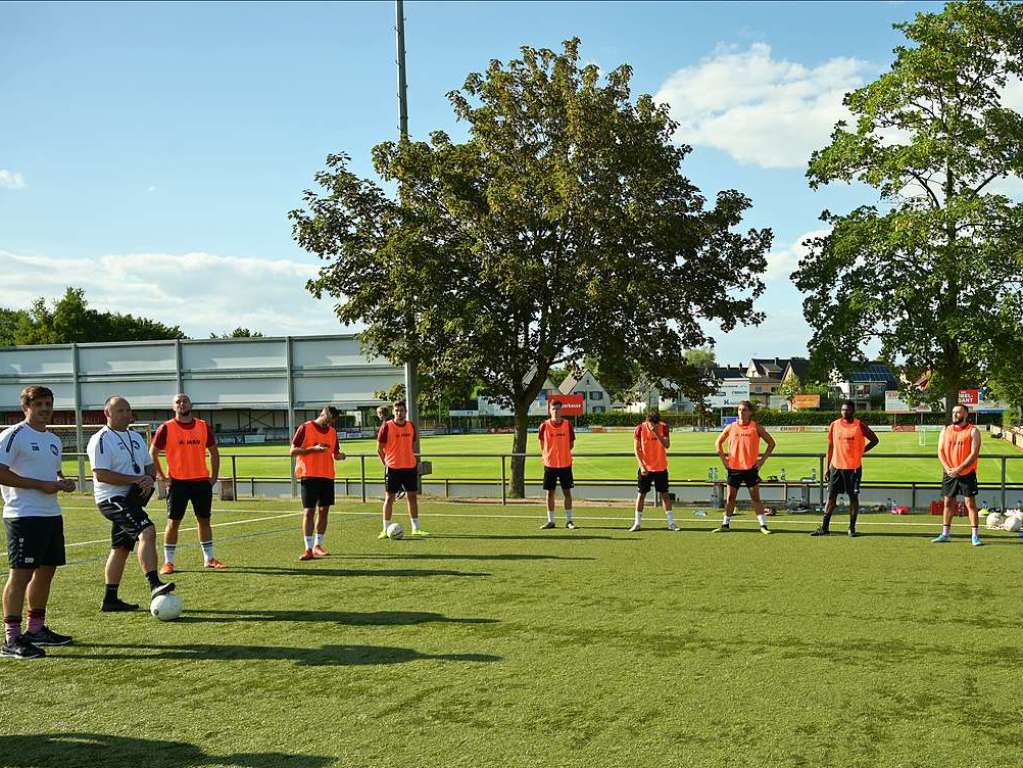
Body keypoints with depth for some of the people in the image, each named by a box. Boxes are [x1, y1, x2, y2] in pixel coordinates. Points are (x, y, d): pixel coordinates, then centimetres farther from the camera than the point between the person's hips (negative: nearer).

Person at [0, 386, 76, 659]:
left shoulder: (53, 440, 17)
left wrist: (62, 482, 6)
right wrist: (41, 485, -19)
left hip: (51, 514, 9)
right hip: (24, 516, -9)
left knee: (47, 570, 13)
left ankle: (36, 629, 26)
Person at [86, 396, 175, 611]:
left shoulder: (136, 437, 17)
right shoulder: (101, 440, -10)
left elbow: (149, 465, 21)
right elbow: (101, 474, -19)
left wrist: (150, 478, -3)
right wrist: (136, 480, -21)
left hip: (133, 499, 9)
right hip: (113, 498, -9)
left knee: (120, 548, 13)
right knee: (147, 531, -26)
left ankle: (110, 600, 21)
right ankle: (154, 585, -34)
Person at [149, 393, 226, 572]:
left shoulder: (203, 427, 4)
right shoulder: (166, 428, -5)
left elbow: (214, 452, 13)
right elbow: (152, 454, 1)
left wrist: (213, 476, 6)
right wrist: (162, 476, -4)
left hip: (201, 481, 3)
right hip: (178, 482, -3)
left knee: (204, 520, 10)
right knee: (173, 522, -1)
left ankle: (209, 559, 19)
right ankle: (168, 562, 6)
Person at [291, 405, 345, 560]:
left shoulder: (332, 432, 11)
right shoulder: (305, 428, -5)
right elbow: (293, 451, -7)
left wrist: (339, 455, -6)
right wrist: (314, 449, -19)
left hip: (327, 476, 5)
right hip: (309, 476, -5)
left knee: (324, 510, 7)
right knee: (309, 511, -7)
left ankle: (317, 545, 18)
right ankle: (308, 549, -5)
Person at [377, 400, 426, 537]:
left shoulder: (411, 426, 6)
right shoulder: (387, 426, -8)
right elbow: (379, 448, -4)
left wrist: (413, 461, 10)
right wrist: (387, 463, -3)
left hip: (410, 467, 4)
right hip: (393, 468, -4)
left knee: (412, 496, 7)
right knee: (389, 497, 1)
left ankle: (416, 528, 14)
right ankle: (386, 529, 6)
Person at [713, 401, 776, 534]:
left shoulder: (756, 427, -2)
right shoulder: (731, 427, 4)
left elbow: (771, 443, 4)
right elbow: (718, 443, 15)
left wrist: (762, 460, -3)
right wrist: (723, 459, 6)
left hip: (751, 468, -2)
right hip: (734, 468, 2)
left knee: (755, 497, -2)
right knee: (730, 497, 8)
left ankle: (763, 525, 2)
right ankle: (725, 525, 17)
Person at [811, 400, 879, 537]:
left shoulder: (860, 426, -4)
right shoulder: (834, 425, 4)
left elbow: (874, 440, 6)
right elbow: (830, 447, 9)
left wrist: (861, 452, -4)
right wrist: (827, 468, 7)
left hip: (854, 467, -2)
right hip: (836, 466, 2)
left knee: (853, 497, 3)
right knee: (831, 496, 2)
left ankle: (852, 528, 12)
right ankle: (825, 528, 5)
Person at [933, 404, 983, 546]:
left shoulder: (973, 431, -4)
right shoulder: (945, 431, 10)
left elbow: (974, 454, -11)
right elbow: (940, 451, 5)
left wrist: (959, 469, -18)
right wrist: (947, 468, -10)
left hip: (967, 473, -4)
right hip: (949, 473, 4)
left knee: (970, 502, -5)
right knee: (948, 502, 8)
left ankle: (975, 535, -1)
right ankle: (945, 534, 15)